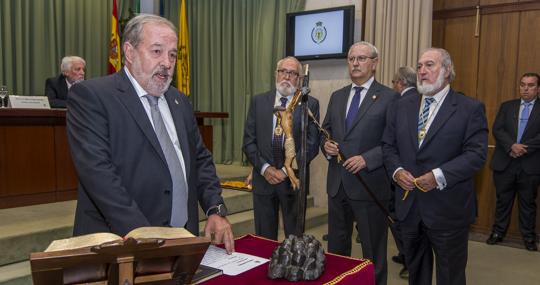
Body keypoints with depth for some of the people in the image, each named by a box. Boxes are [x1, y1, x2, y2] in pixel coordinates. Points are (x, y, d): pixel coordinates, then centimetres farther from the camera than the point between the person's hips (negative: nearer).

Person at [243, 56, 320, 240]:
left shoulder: (310, 104, 0)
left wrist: (286, 170, -12)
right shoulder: (258, 101, 6)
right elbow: (248, 141, 2)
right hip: (263, 178, 2)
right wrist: (265, 168, -9)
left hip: (293, 180, -1)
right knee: (264, 237, 12)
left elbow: (312, 144, -7)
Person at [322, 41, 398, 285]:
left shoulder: (389, 97, -6)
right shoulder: (337, 96, 12)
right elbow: (325, 130, 16)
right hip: (337, 183, 6)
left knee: (373, 251, 10)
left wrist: (367, 159, -21)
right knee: (336, 248, 19)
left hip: (369, 185, -5)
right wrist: (326, 145, -5)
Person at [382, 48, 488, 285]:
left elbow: (476, 153, -13)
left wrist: (439, 176, -23)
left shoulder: (471, 109, -6)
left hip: (448, 209, -4)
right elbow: (388, 146, 8)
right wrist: (397, 171, -10)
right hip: (408, 205, 4)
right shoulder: (401, 107, 8)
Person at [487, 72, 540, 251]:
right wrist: (512, 146, -17)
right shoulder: (507, 106, 9)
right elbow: (497, 129, -2)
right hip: (504, 163, 1)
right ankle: (498, 233, 22)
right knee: (503, 200, 11)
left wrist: (523, 148, -16)